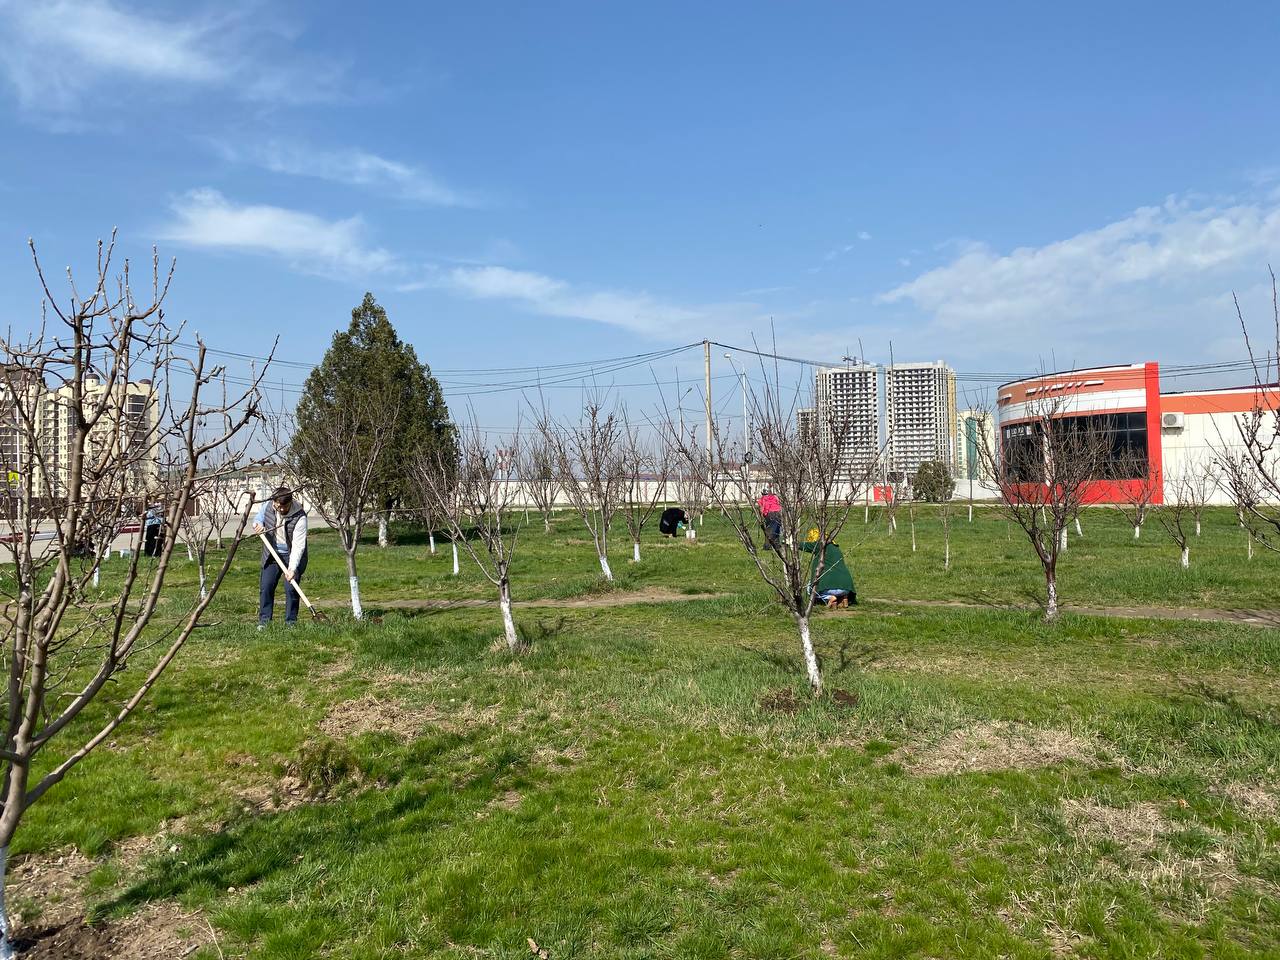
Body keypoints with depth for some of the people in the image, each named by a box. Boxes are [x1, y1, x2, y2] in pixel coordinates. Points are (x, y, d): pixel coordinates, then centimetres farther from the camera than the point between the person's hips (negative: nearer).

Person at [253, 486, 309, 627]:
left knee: (291, 589, -7)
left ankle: (291, 622, 5)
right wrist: (258, 524, -13)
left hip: (292, 556, -4)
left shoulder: (299, 517, -26)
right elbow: (258, 518, 13)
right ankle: (264, 621, 14)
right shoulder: (267, 507, -11)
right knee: (265, 587, 3)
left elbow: (298, 546, -29)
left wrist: (292, 568, -37)